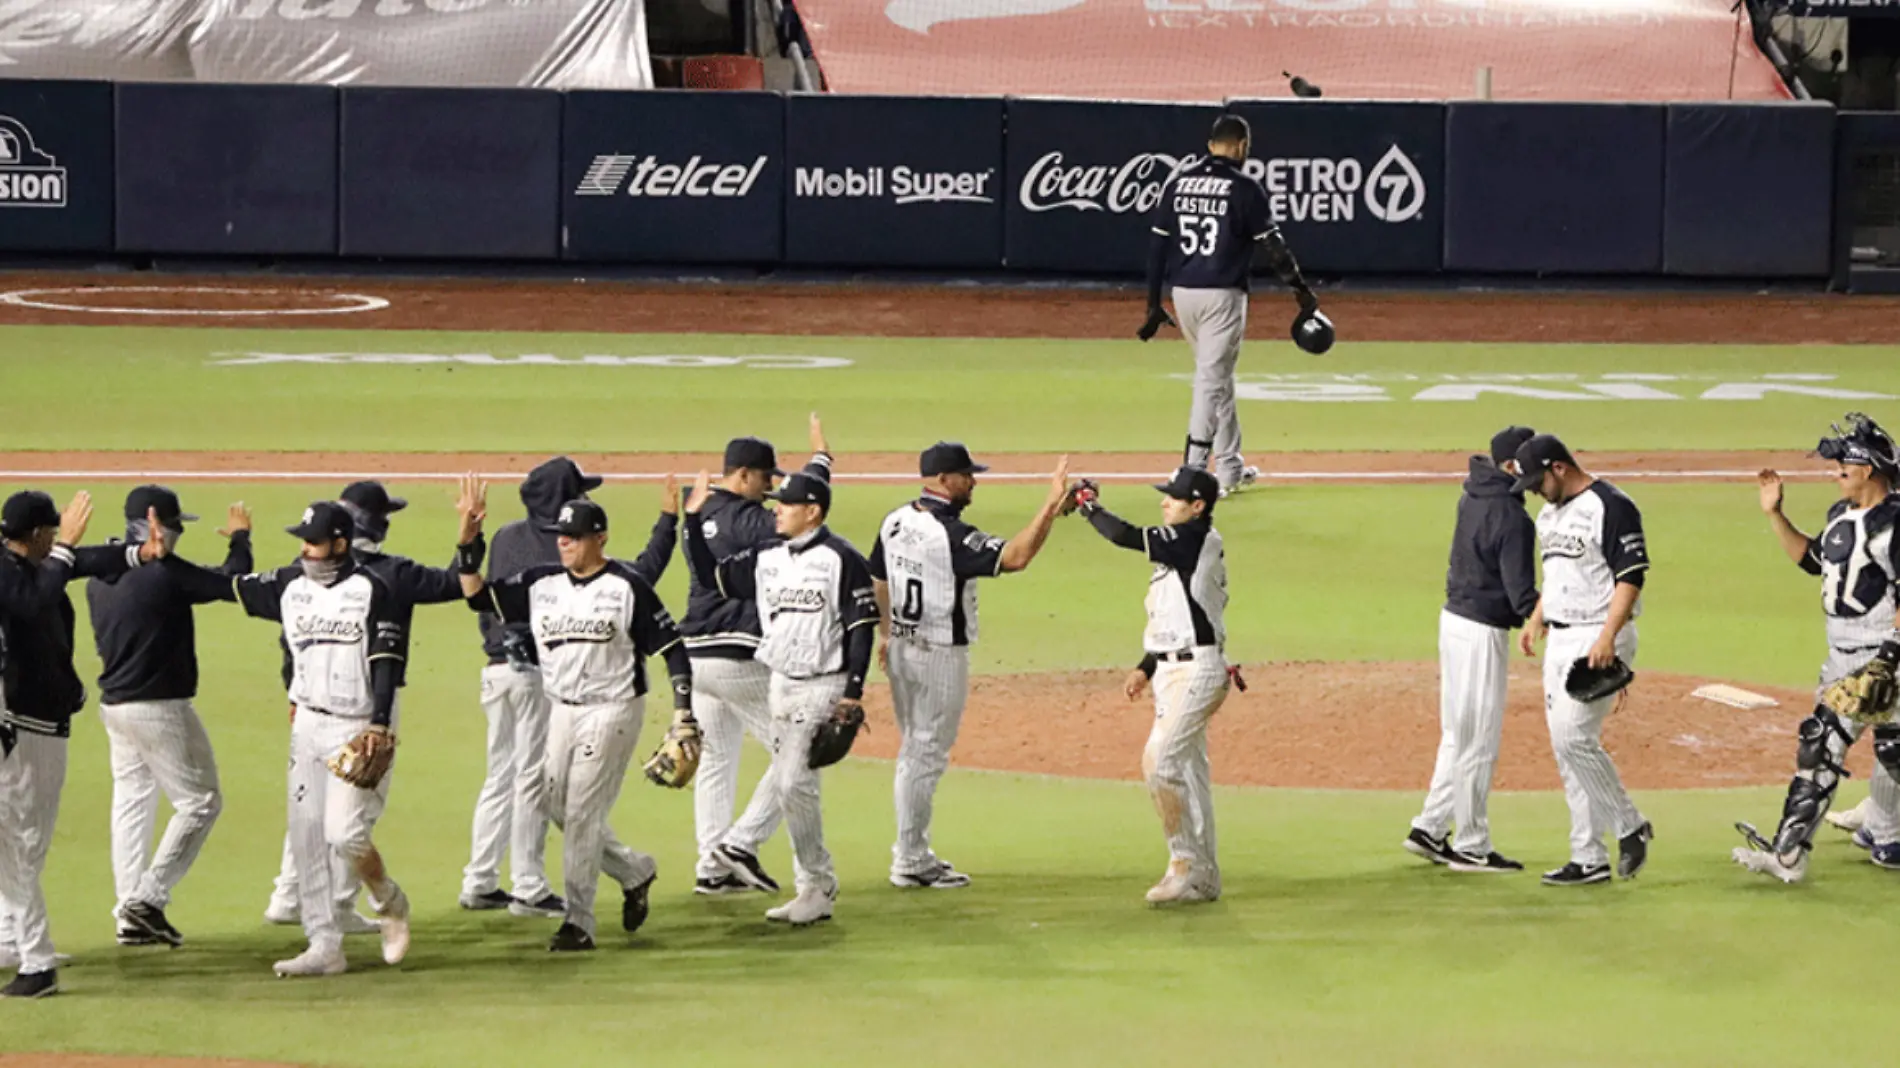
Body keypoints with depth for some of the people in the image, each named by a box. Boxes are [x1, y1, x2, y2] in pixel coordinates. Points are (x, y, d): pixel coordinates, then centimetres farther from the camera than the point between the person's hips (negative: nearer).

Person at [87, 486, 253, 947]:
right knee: (201, 800, 1)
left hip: (114, 704, 8)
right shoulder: (164, 572, -18)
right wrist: (240, 538, 7)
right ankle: (148, 899, -6)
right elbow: (231, 584, -10)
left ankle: (131, 916, 13)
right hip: (159, 707, -8)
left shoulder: (99, 577, 6)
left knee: (131, 802, 14)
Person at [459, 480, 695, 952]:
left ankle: (579, 922, -2)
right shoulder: (541, 583, 5)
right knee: (555, 804, 9)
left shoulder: (628, 585, -10)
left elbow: (672, 647, -8)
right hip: (562, 711, 6)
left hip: (613, 710, -6)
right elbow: (478, 595, 1)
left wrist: (683, 714, -14)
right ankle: (634, 870, 29)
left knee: (583, 812, -8)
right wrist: (468, 539, -11)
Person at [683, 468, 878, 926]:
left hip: (824, 686, -7)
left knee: (794, 782, -11)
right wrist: (693, 518, 6)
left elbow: (862, 626, -11)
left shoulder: (841, 559, -10)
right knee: (785, 780, 10)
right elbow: (711, 575, 15)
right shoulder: (766, 558, 9)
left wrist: (853, 692, -15)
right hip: (781, 681, 7)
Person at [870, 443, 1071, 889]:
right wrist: (1052, 504, -33)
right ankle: (911, 862, 4)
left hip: (901, 649, 8)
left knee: (914, 751, 18)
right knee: (927, 756, -1)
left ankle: (912, 852, 25)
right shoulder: (950, 534, -22)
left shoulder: (896, 522, 4)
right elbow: (1014, 556, -33)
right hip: (940, 656, -8)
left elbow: (876, 580, 17)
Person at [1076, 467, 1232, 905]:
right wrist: (1146, 668, 20)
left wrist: (1089, 506, -8)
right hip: (1174, 671, 10)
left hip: (1196, 671, -10)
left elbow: (1127, 537, -22)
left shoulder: (1198, 540, -14)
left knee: (1159, 761, -16)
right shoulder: (1183, 547, 16)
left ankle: (1186, 865, -12)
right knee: (1189, 770, 13)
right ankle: (1204, 877, 18)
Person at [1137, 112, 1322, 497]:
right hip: (1223, 293, -6)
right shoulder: (1243, 187, -8)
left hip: (1182, 292, 6)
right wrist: (1302, 291, -1)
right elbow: (1273, 246, -9)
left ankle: (1229, 468, 26)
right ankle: (1193, 473, -12)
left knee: (1217, 376, 19)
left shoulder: (1178, 182, 6)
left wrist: (1154, 303, 10)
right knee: (1212, 380, -4)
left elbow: (1158, 245, 6)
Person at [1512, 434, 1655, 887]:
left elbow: (1631, 576, -18)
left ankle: (1630, 827, -2)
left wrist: (1608, 637, -26)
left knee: (1574, 736, -18)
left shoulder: (1611, 507, -14)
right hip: (1560, 640, 10)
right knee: (1565, 746, 6)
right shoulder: (1551, 513, 15)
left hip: (1599, 640, -10)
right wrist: (1536, 621, 18)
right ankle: (1589, 859, 9)